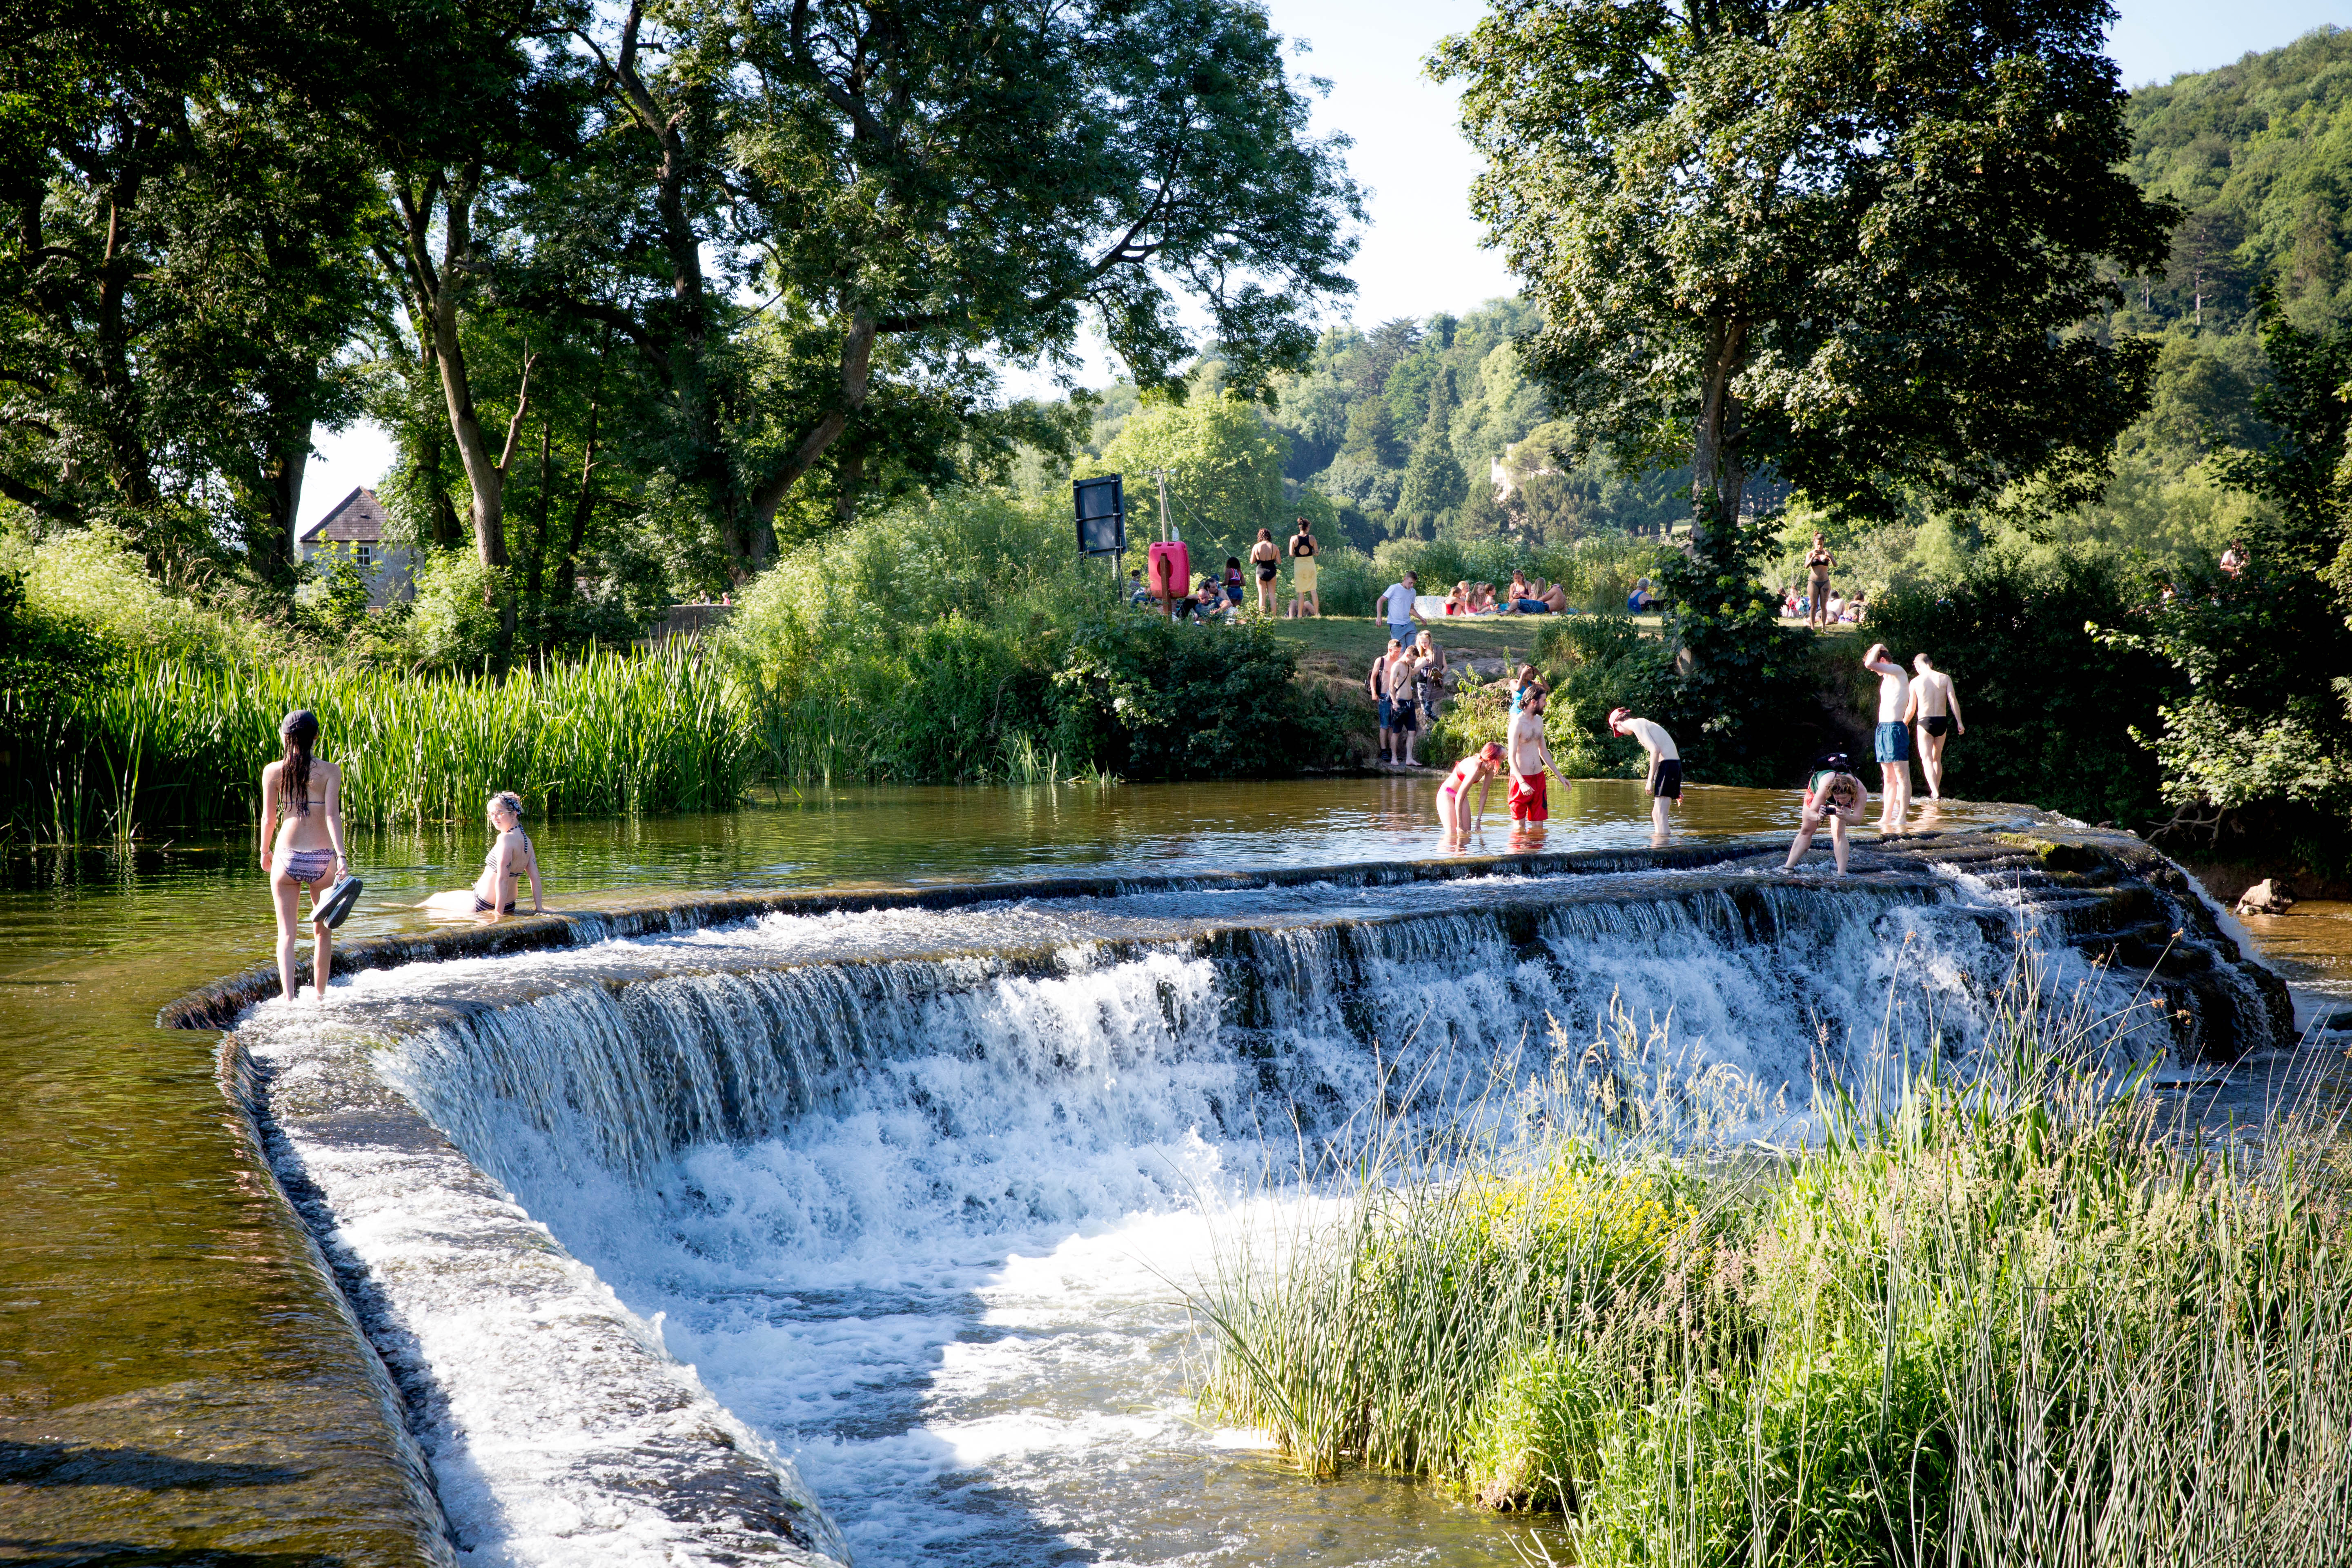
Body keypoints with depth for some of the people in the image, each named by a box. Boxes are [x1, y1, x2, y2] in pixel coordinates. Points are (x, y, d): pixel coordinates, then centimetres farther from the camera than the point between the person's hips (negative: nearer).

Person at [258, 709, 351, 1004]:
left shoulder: (273, 771, 0)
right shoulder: (330, 771, -3)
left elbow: (269, 818, 3)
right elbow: (332, 815, -13)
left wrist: (264, 851, 19)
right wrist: (341, 856, -19)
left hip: (287, 857, 0)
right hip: (322, 858, 0)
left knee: (286, 932, 6)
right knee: (322, 931, 16)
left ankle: (287, 994, -10)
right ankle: (320, 995, 22)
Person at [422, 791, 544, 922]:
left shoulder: (505, 839, -23)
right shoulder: (527, 841, 2)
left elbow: (502, 879, -27)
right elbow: (535, 877, 2)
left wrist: (498, 913, -26)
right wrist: (538, 909, 5)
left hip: (483, 905, -8)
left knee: (436, 899, 17)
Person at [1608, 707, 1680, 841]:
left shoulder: (1637, 724, -5)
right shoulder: (1646, 725, 24)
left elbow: (1655, 750, -18)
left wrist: (1650, 780, -15)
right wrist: (1677, 788, 24)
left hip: (1667, 765, -9)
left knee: (1660, 814, -10)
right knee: (1656, 814, 16)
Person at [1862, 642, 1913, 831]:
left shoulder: (1897, 671, -8)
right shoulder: (1887, 678, 21)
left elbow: (1869, 664, -21)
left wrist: (1877, 648, -3)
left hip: (1895, 728, -10)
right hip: (1883, 729, 10)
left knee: (1902, 776, -8)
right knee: (1888, 778, 10)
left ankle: (1902, 817, -10)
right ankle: (1886, 818, 12)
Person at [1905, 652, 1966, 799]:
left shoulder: (1915, 682, -1)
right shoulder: (1945, 678, 4)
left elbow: (1911, 710, 2)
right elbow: (1953, 700, -5)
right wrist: (1959, 722, -4)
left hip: (1924, 721, -3)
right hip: (1942, 721, 3)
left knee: (1926, 759, -3)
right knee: (1937, 758, 18)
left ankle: (1935, 792, -22)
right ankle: (1936, 792, 22)